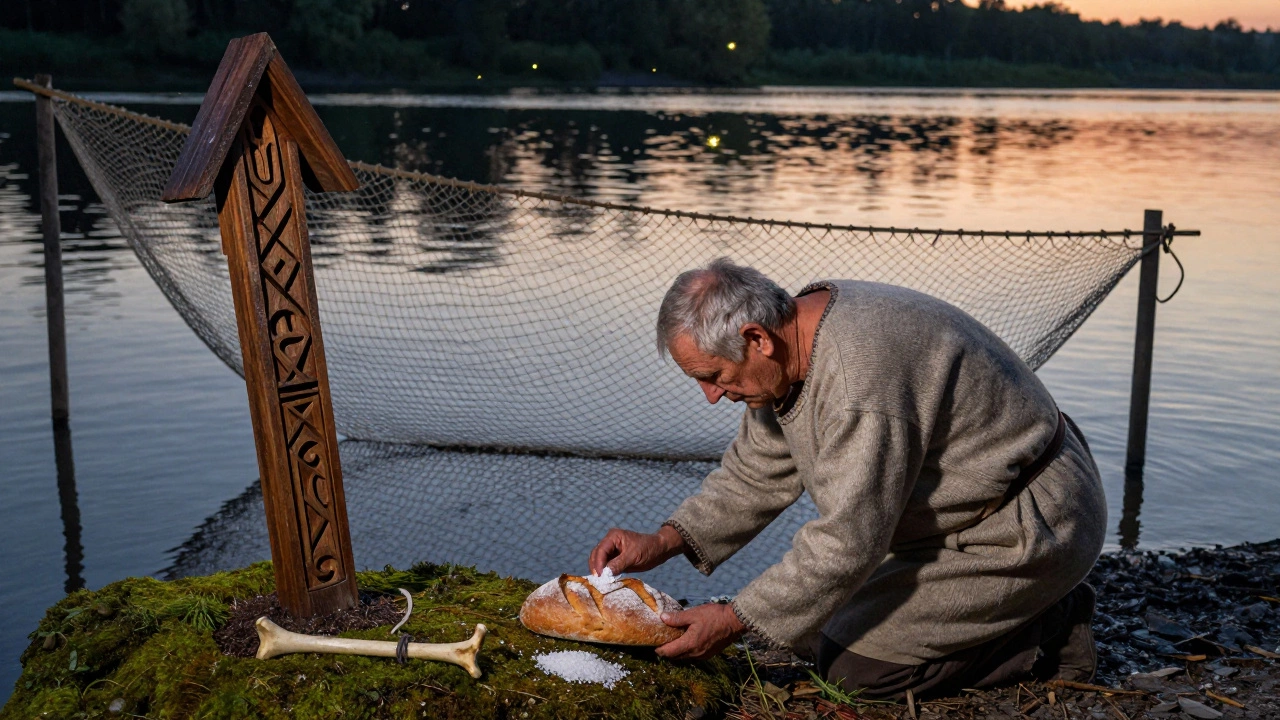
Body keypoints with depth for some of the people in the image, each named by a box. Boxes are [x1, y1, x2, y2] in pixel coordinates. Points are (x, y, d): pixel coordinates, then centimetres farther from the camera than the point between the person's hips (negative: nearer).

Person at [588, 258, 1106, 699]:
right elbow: (759, 471, 8)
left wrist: (734, 621, -20)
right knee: (813, 628, 9)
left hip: (1024, 533, -10)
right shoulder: (795, 341, -3)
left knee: (855, 663, -13)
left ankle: (1050, 635, 2)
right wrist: (665, 542, -2)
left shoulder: (863, 383, -34)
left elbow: (849, 543, -29)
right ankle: (1028, 605, 15)